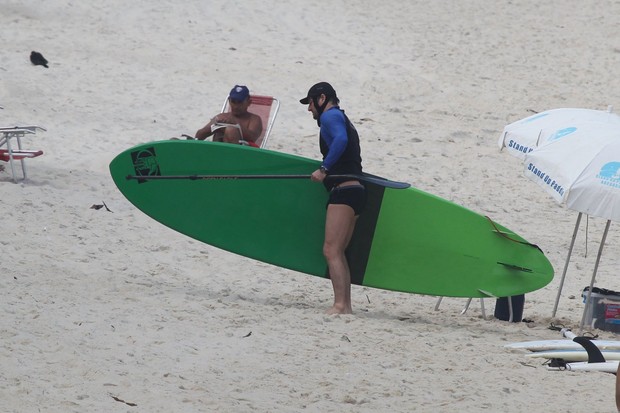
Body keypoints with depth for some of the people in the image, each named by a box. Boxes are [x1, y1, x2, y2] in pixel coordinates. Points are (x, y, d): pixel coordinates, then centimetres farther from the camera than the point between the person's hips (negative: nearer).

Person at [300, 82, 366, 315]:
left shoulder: (330, 116, -4)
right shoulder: (342, 119, 28)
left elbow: (341, 139, -24)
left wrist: (324, 169, -24)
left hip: (343, 190, -11)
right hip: (355, 191, 11)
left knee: (331, 250, -15)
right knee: (337, 253, 13)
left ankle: (339, 305, -23)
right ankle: (345, 305, 11)